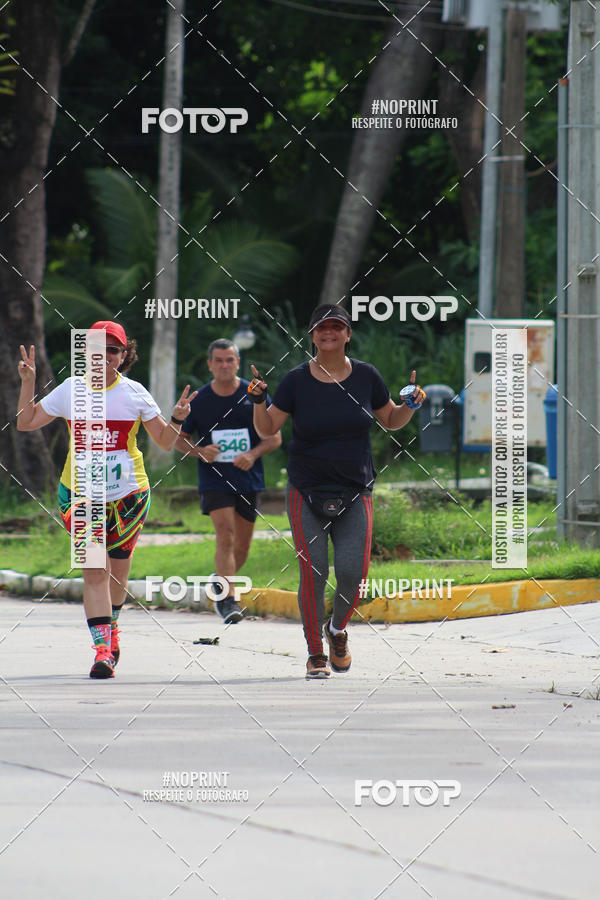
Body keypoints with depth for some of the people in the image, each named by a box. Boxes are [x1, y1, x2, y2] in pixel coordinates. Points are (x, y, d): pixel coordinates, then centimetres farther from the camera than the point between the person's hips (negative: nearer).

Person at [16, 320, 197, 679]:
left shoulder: (135, 393, 1)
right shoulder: (71, 390, 3)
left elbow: (164, 442, 7)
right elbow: (26, 423, 10)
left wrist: (177, 420, -13)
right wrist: (28, 382, 0)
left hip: (128, 494, 1)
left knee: (118, 572, 11)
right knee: (94, 571, -12)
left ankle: (110, 626, 38)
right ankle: (103, 648, -16)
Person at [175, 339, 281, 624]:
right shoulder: (198, 400, 1)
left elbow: (275, 437, 4)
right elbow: (179, 439, 9)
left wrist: (253, 454, -15)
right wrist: (200, 451, -12)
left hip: (248, 480, 2)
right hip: (214, 479, -2)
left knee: (242, 545, 9)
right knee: (225, 536, -18)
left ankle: (220, 582, 37)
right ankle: (228, 601, -20)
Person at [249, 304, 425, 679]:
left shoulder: (366, 376, 3)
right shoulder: (297, 380, -1)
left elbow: (391, 421, 15)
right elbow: (268, 428, 2)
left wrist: (410, 405, -4)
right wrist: (259, 400, -16)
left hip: (355, 492, 1)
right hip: (307, 492, -1)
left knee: (352, 572, -10)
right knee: (313, 573, -8)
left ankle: (338, 628, 22)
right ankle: (316, 654, 5)